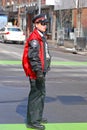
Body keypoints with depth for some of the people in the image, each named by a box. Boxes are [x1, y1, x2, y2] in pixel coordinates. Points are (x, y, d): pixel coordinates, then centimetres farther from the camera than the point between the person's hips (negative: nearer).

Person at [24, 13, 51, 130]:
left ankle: (38, 117, 35)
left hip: (41, 71, 11)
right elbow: (33, 56, -26)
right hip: (36, 72, -11)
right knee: (36, 95, -6)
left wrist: (46, 67, 30)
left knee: (41, 93, 21)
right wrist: (38, 71, -30)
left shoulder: (41, 36, 16)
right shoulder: (34, 38, -18)